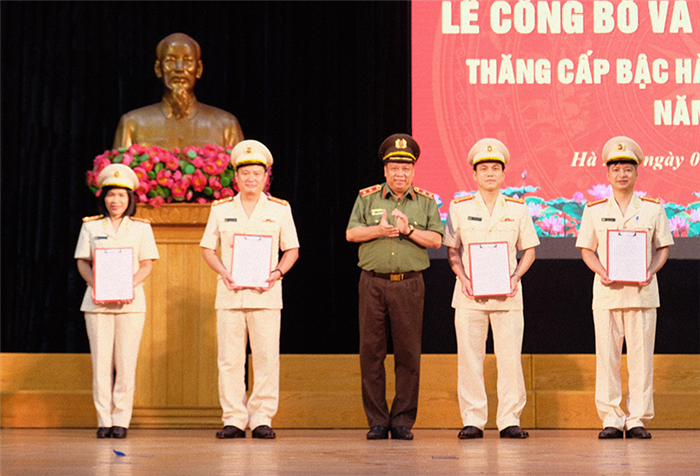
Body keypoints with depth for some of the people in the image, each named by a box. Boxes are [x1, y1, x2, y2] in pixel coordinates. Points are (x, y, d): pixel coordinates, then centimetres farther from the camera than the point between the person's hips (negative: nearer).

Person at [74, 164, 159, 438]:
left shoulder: (141, 228, 9)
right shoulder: (91, 226, 11)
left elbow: (147, 264, 5)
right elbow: (82, 262, 8)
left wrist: (129, 286, -12)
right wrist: (95, 285, -11)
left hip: (130, 302, -1)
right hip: (97, 302, 1)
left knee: (126, 362, -4)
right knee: (101, 362, -2)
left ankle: (121, 420, 2)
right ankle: (104, 420, 3)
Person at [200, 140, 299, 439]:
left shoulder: (279, 209, 8)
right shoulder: (221, 209, 10)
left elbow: (292, 249, 10)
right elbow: (208, 249, 12)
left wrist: (276, 273, -7)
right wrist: (224, 273, -6)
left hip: (265, 293, -1)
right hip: (230, 292, 1)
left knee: (267, 358, -5)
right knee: (229, 359, -1)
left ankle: (262, 419, 2)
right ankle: (234, 419, 5)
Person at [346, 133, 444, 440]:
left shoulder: (426, 201, 9)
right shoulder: (367, 197, 10)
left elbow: (435, 240, 1)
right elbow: (351, 233, 3)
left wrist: (409, 230, -13)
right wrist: (379, 230, -12)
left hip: (409, 284, 0)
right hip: (373, 281, 0)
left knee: (408, 353, -1)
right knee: (371, 351, -1)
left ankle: (403, 421, 6)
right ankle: (377, 421, 6)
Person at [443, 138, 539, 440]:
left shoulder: (517, 208, 7)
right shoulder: (459, 208, 6)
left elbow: (529, 250, 10)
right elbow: (452, 249, 9)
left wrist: (515, 277, -6)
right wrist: (463, 278, -7)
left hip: (507, 293, 0)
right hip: (469, 292, 0)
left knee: (510, 357, -3)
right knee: (470, 357, -2)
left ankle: (509, 420, 4)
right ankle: (473, 420, 5)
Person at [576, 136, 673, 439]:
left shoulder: (653, 208, 7)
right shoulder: (594, 210, 8)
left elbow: (663, 247, 10)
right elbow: (587, 249, 9)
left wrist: (651, 270, -9)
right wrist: (601, 271, -10)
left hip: (642, 291, 0)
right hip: (606, 290, 0)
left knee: (641, 354, -2)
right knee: (607, 354, -2)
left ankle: (638, 419, 5)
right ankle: (611, 418, 5)